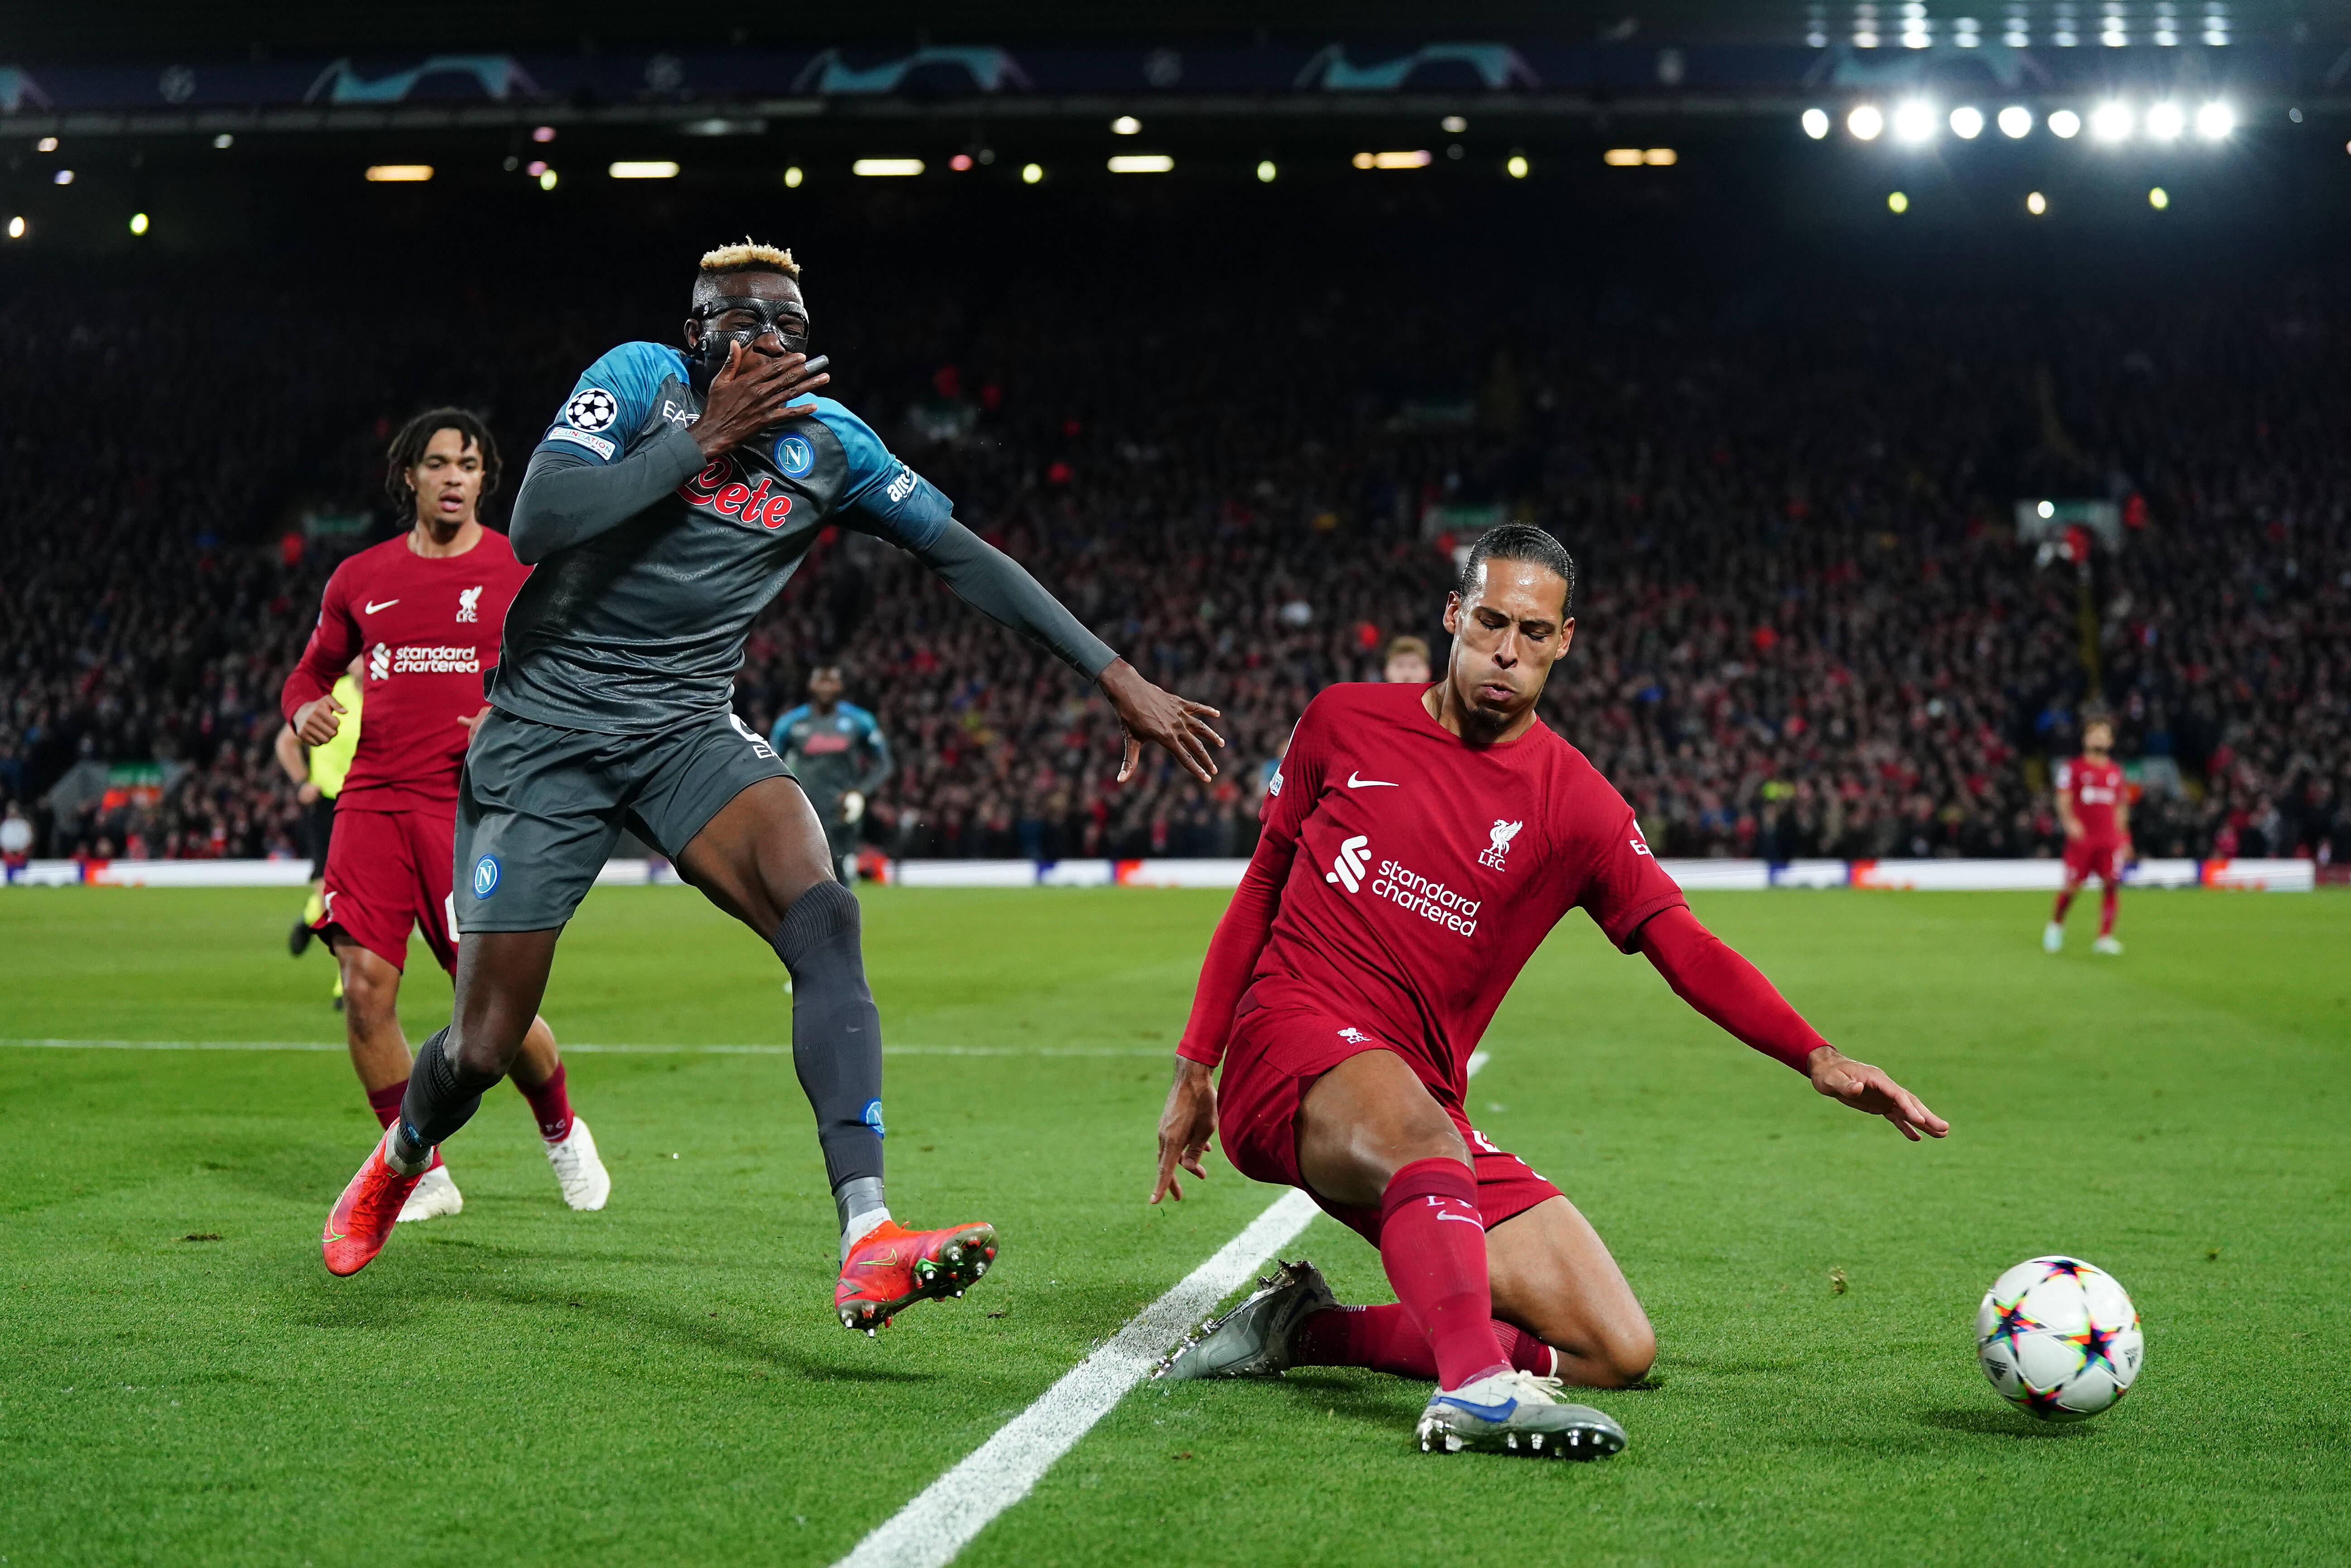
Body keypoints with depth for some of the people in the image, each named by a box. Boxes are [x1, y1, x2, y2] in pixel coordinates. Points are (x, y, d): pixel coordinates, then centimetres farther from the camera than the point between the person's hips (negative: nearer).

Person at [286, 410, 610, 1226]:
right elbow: (313, 668, 24)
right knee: (365, 989, -10)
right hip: (374, 799, 3)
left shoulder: (523, 571, 5)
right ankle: (421, 1173, 7)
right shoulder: (361, 577, 12)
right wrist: (306, 709, 0)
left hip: (471, 805, -3)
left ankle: (561, 1130, 25)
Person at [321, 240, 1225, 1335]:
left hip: (689, 729, 3)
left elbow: (967, 559, 4)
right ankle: (400, 1158, 39)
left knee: (821, 916, -27)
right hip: (548, 727, -3)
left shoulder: (827, 441, 3)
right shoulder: (640, 379, -7)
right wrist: (705, 441, -19)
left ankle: (868, 1246, -37)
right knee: (484, 1047, 0)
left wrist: (1120, 682, 0)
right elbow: (536, 526, -21)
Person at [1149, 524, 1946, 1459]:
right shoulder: (1345, 724, 6)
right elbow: (1263, 888, 16)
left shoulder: (1575, 805, 4)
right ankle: (1476, 1388, -58)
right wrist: (1195, 1067, 13)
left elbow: (1684, 949, -6)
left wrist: (1820, 1061, -21)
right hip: (1290, 1046, -4)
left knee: (1618, 1349, -7)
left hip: (1422, 1116, 4)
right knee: (1422, 1129, -39)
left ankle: (1308, 1330, 0)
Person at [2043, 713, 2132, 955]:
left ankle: (2105, 937, -8)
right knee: (2072, 886, -3)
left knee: (2112, 884, -11)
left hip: (2110, 839, 3)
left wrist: (2124, 838, 18)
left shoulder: (2116, 771, 15)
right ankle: (2056, 924, 24)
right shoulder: (2073, 768, 3)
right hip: (2081, 837, -3)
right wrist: (2070, 822, -21)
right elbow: (2064, 800, -3)